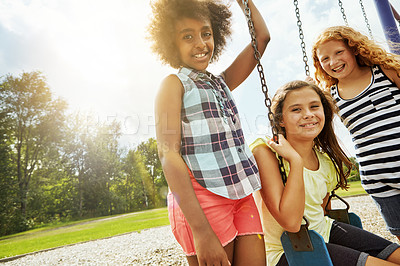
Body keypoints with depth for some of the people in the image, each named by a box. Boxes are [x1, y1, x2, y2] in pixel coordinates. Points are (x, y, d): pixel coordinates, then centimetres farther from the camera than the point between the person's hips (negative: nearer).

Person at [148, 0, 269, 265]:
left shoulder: (221, 82, 16)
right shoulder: (174, 84, -1)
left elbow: (262, 37, 20)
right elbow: (168, 154, -13)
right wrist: (201, 230, -19)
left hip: (242, 195, 6)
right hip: (202, 198, -6)